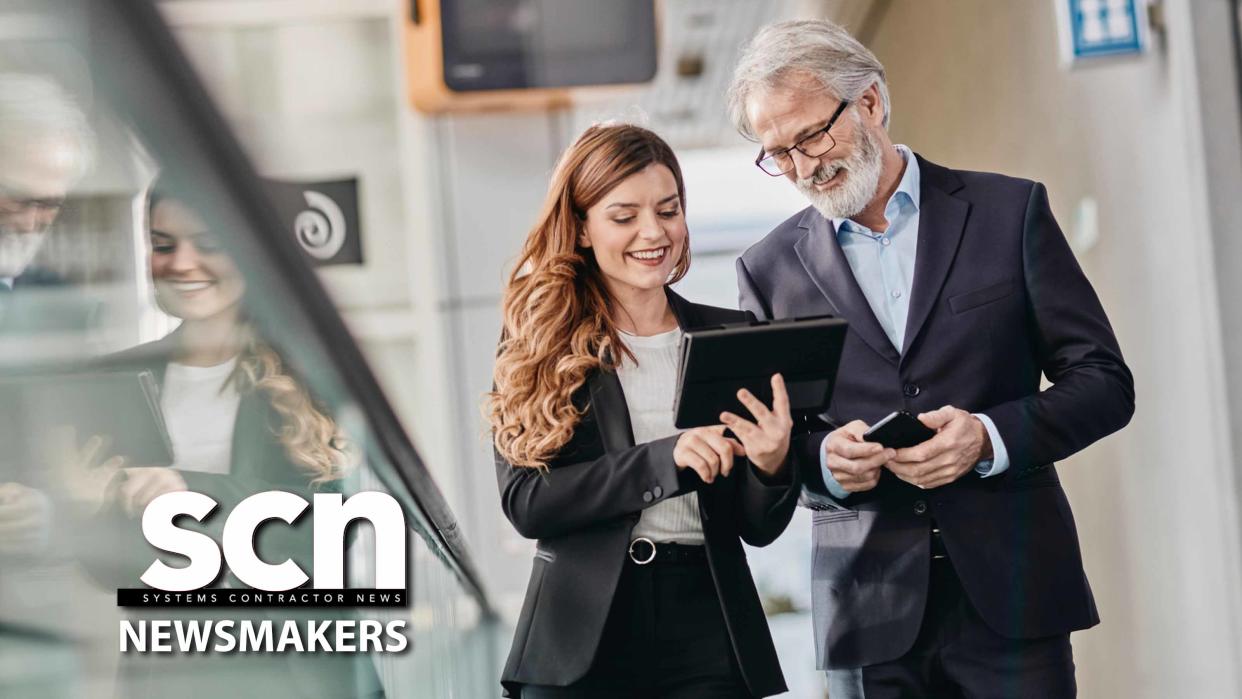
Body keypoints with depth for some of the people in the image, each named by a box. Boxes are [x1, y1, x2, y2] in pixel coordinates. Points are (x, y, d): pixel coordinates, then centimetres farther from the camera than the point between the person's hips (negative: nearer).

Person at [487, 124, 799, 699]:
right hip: (579, 640, -1)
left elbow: (758, 528, 5)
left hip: (709, 630, 2)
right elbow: (525, 502, -9)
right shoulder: (539, 342, 0)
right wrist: (665, 460, -19)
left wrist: (772, 465, -16)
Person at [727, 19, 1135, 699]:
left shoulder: (1010, 211, 2)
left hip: (1009, 594, -1)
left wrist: (990, 438, -15)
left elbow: (1105, 381, 1)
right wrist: (823, 458, -11)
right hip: (871, 613, 1)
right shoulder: (770, 269, 7)